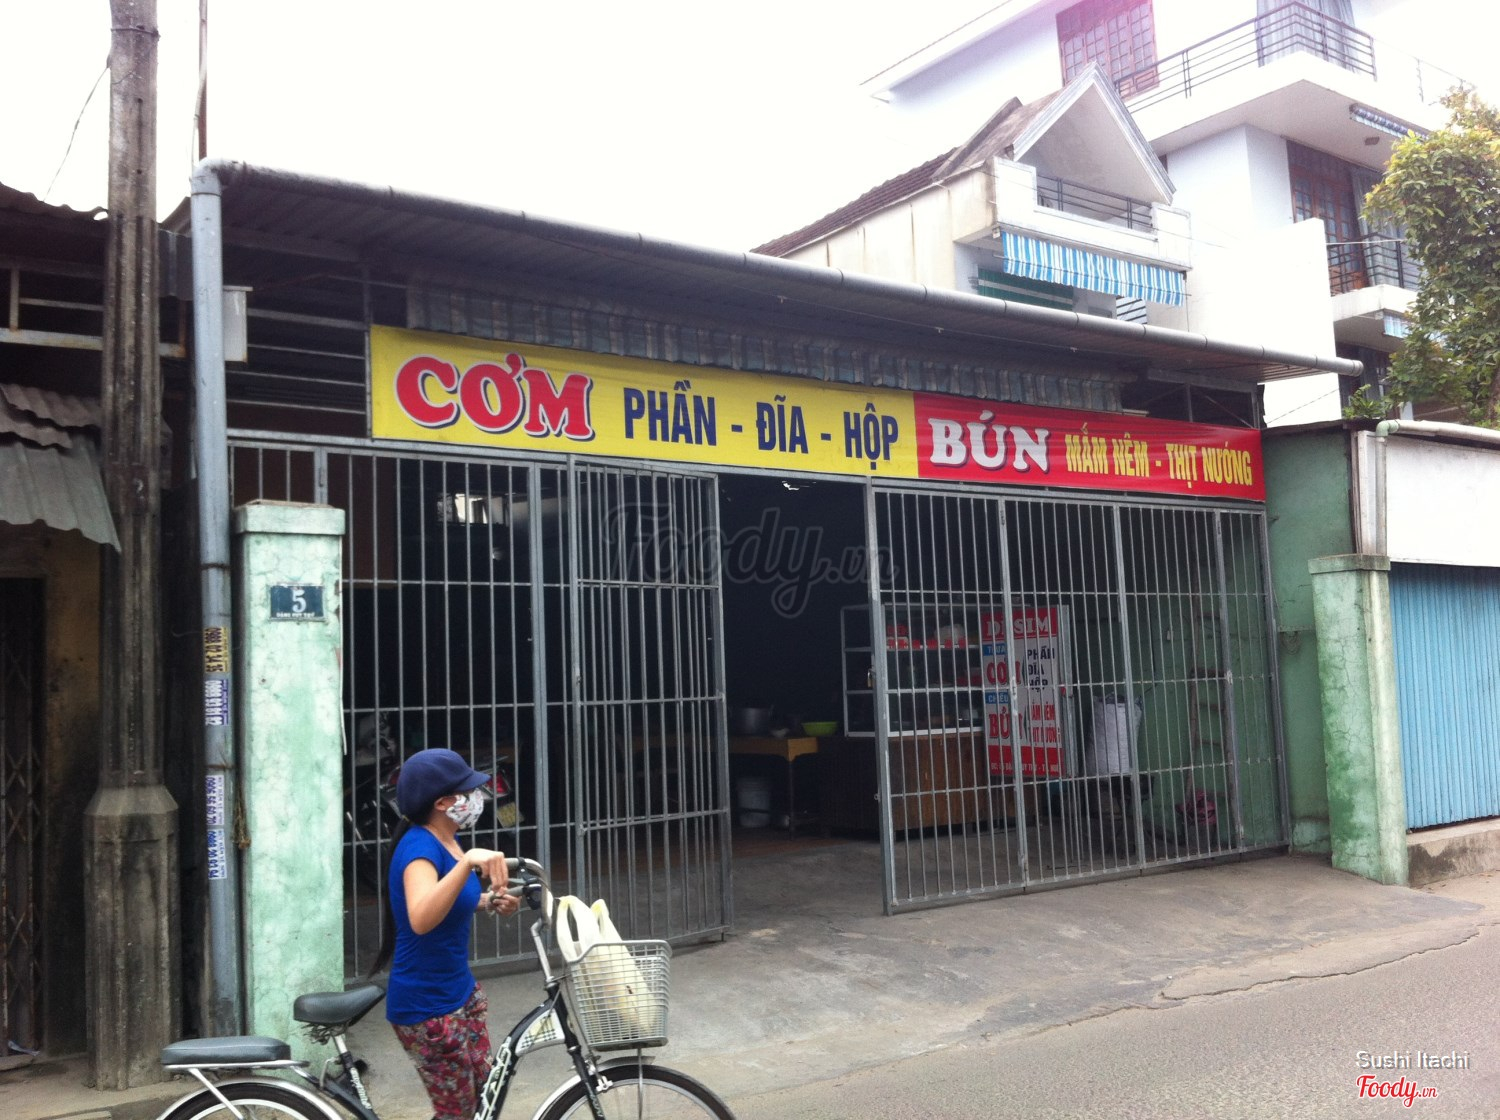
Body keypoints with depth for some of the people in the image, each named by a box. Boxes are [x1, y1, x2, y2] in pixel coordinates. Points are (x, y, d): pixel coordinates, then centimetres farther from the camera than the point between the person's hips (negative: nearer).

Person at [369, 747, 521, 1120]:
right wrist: (468, 862, -53)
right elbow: (421, 919, -43)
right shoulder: (420, 846, -24)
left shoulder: (445, 840, 3)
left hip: (460, 991, 9)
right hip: (428, 1007, -9)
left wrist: (488, 902, 3)